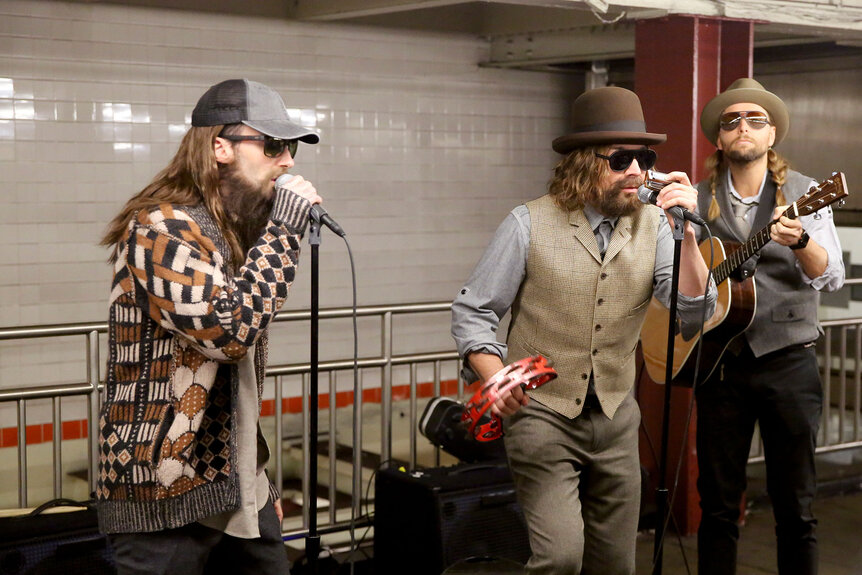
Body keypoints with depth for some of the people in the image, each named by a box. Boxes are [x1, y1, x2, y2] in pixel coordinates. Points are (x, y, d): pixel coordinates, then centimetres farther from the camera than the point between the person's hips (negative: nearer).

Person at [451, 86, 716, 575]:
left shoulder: (652, 225, 2)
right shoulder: (531, 224, -8)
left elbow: (694, 309, -7)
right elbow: (472, 312, -3)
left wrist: (686, 232, -20)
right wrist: (494, 377, -19)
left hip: (616, 419, 4)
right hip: (541, 414, -4)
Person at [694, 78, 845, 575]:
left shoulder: (804, 194, 1)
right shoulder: (697, 199, 7)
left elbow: (831, 278, -11)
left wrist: (800, 241, -30)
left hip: (788, 361, -1)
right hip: (717, 361, 2)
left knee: (796, 508, 4)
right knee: (719, 505, 9)